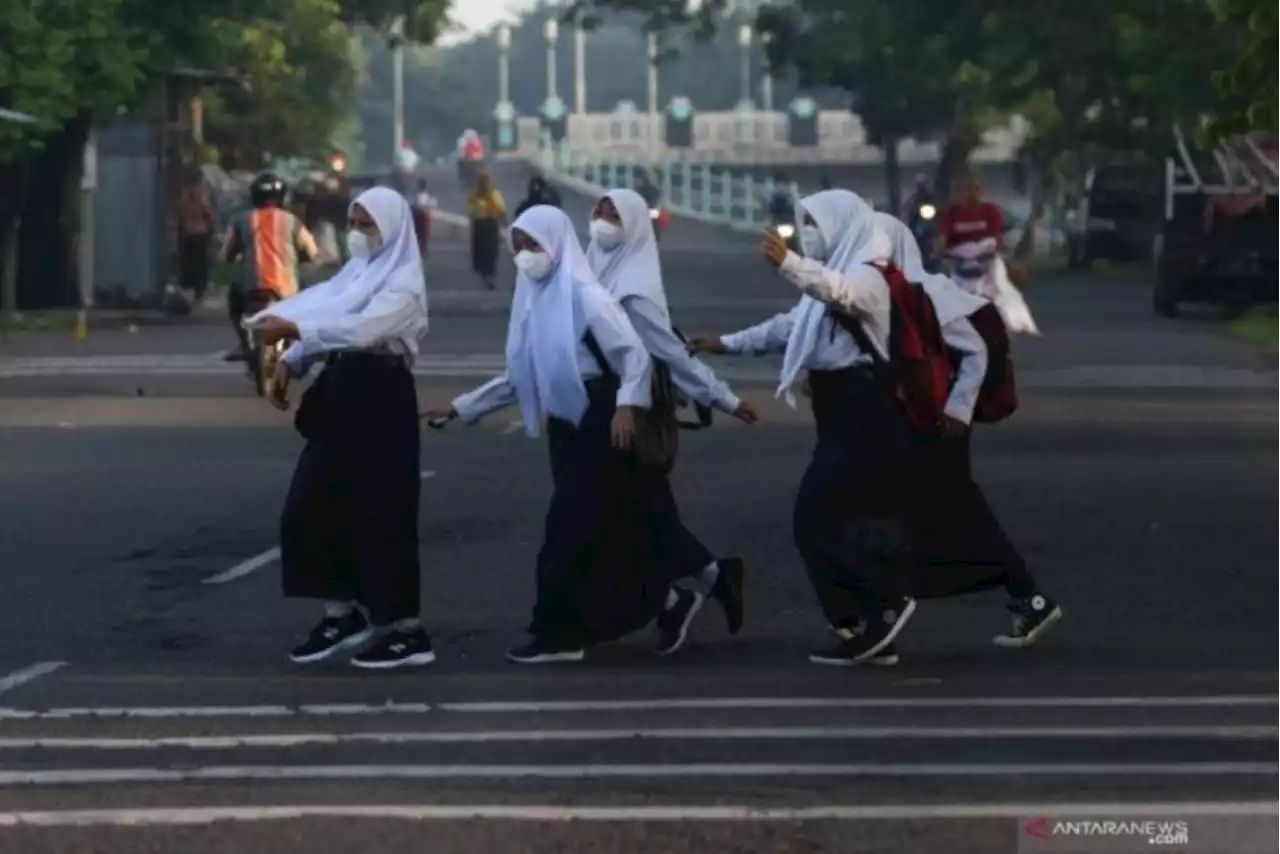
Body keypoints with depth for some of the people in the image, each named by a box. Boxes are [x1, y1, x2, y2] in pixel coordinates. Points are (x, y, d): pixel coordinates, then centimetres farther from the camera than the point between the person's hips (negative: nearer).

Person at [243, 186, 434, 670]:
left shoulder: (403, 284, -11)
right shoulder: (355, 271, 16)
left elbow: (360, 328, -27)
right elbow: (320, 315, 14)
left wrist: (291, 330, -32)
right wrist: (290, 362, -2)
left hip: (380, 401, -8)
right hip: (340, 396, 8)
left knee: (380, 516, -6)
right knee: (308, 510, 7)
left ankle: (407, 631, 1)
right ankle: (343, 612, 19)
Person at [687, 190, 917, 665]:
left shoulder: (867, 276, -12)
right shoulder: (837, 276, 21)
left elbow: (839, 293, -36)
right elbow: (790, 325, 30)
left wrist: (787, 264, -54)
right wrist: (726, 343, 26)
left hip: (866, 417, -10)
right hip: (845, 417, 10)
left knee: (819, 519, -13)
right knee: (846, 523, 7)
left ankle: (887, 599, -9)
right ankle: (868, 628, 9)